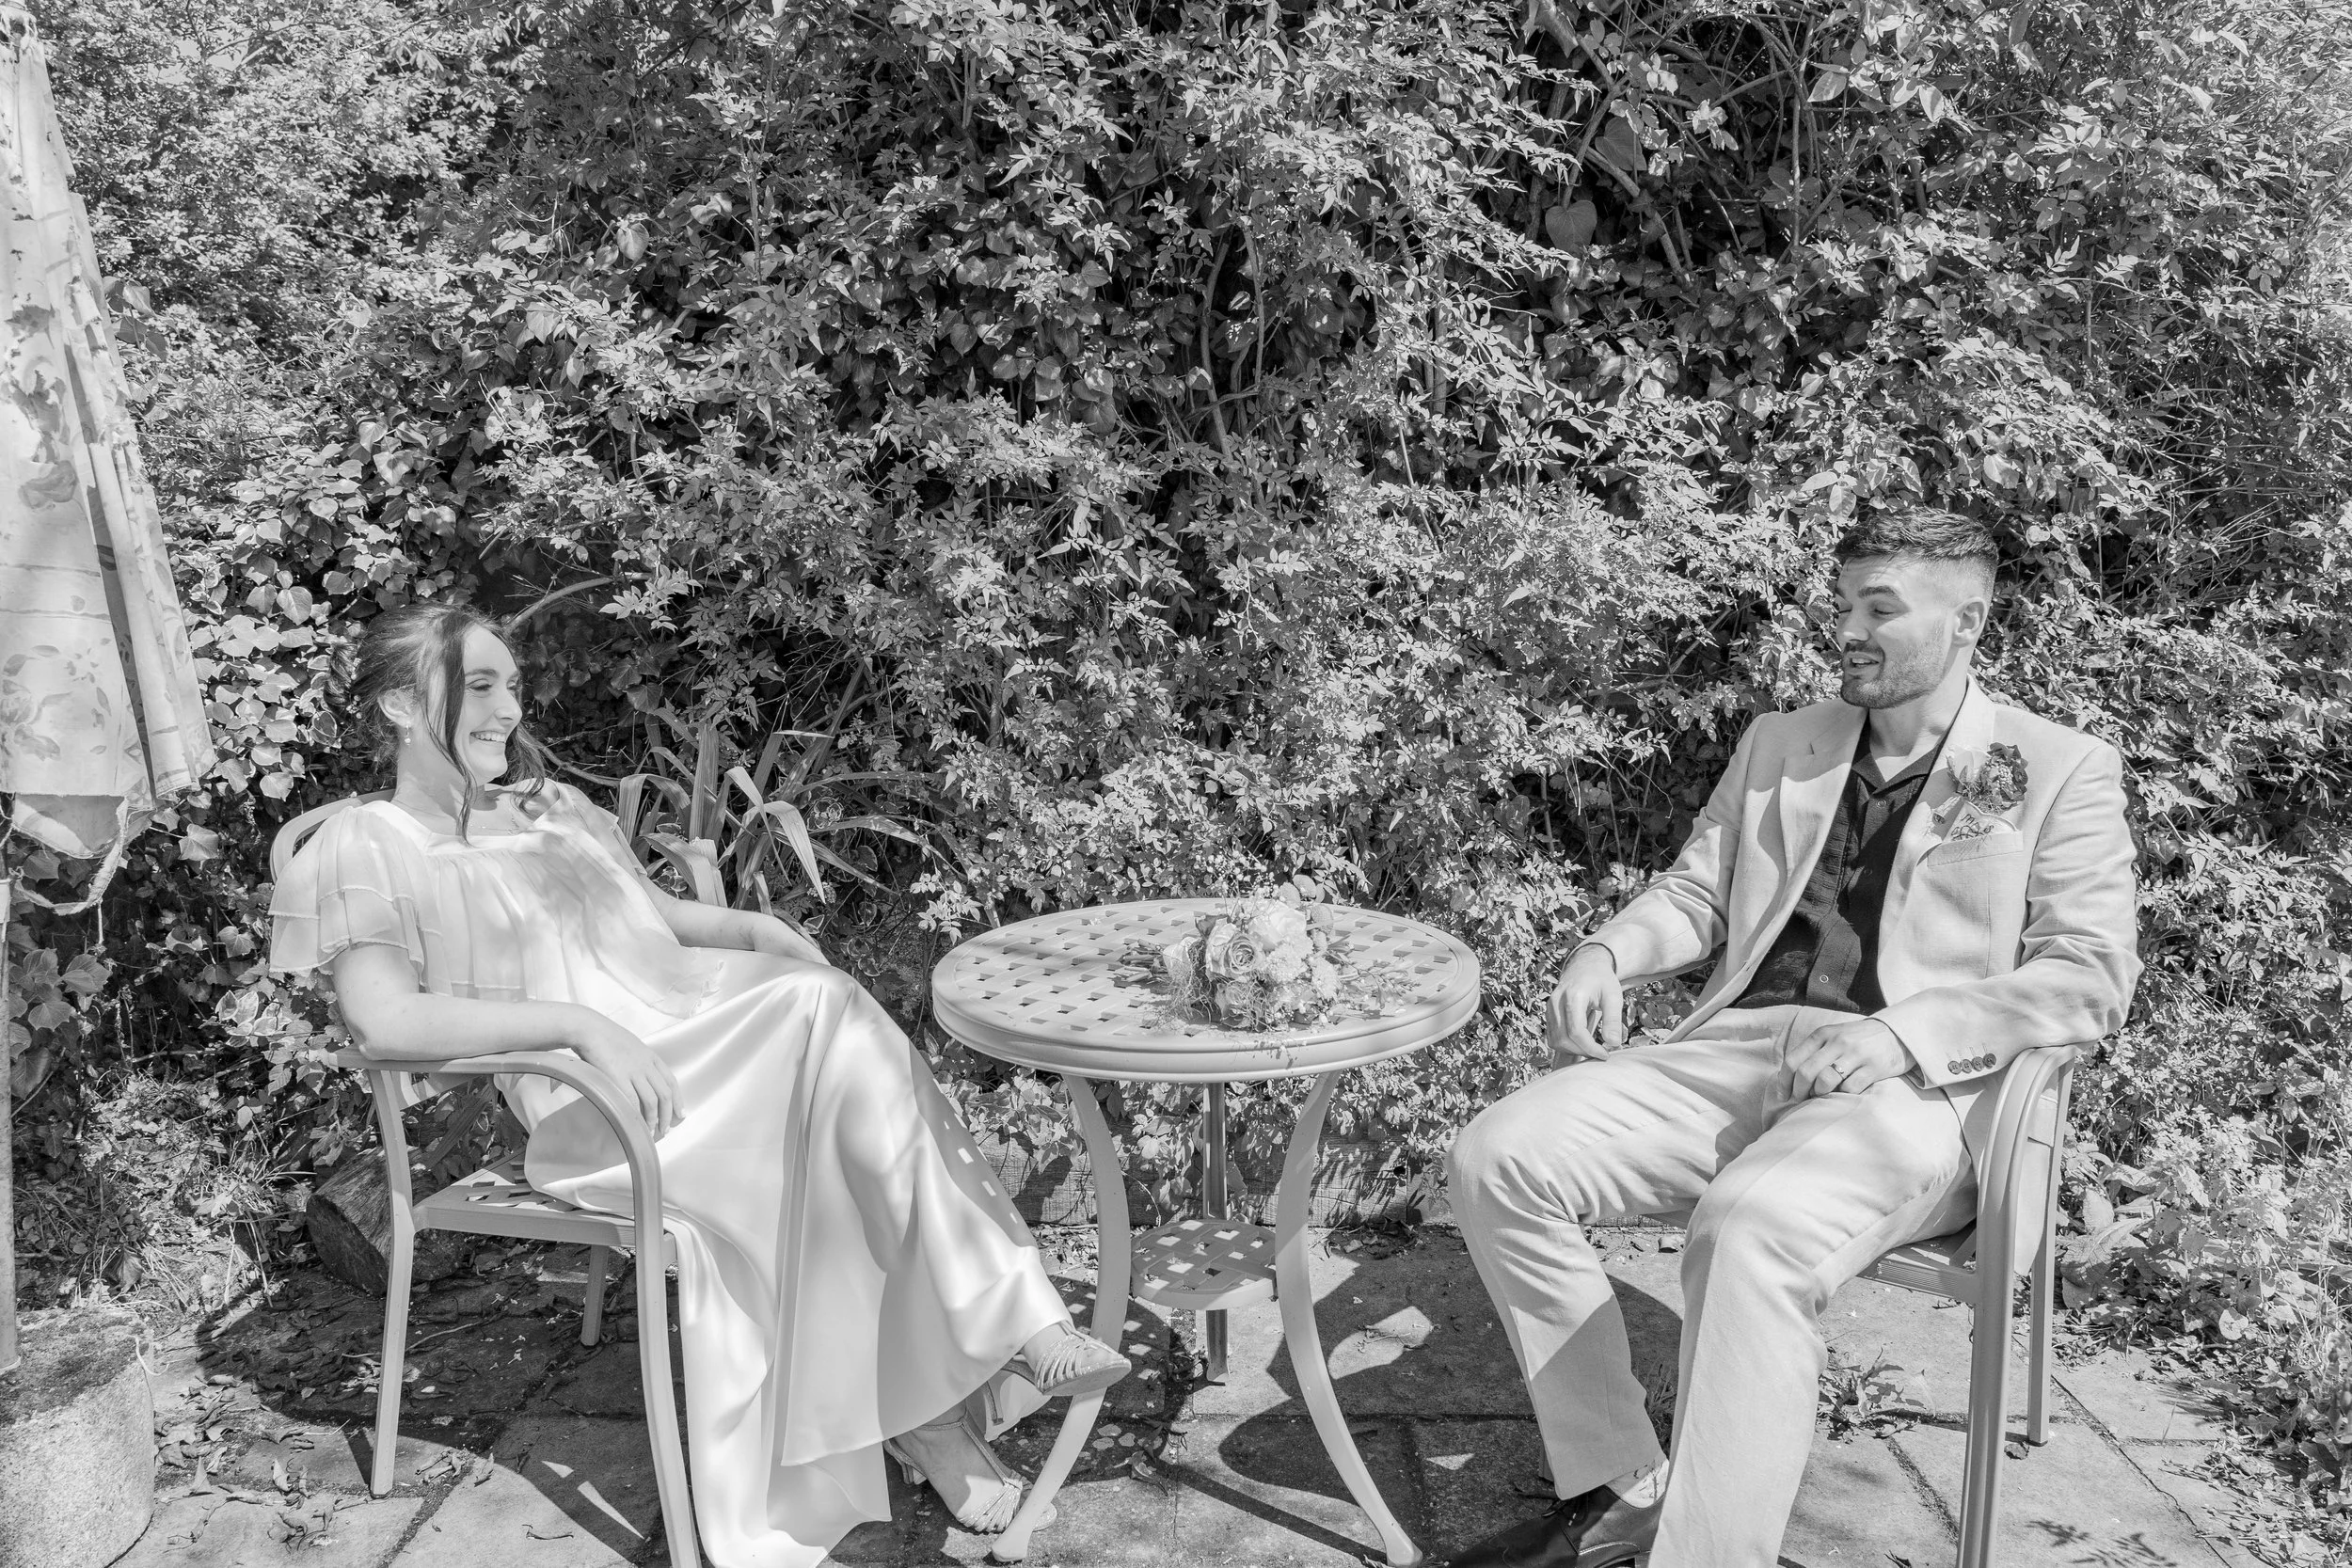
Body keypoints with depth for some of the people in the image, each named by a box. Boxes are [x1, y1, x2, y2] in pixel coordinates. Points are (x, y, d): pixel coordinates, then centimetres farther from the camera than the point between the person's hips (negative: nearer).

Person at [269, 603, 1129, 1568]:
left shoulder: (549, 806, 24)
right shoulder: (364, 851, 2)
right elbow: (385, 1021, -14)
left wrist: (759, 931, 8)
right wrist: (583, 1023, -23)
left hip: (708, 1034, 6)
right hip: (592, 1103, -6)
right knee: (826, 1018, -27)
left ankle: (920, 1402, -18)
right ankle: (1012, 1316, -19)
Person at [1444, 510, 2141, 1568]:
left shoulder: (2061, 772, 8)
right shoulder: (1778, 746, 22)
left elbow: (2089, 975, -2)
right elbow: (1696, 892, 23)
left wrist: (1903, 1033, -17)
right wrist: (1608, 954, -1)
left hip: (1915, 1091, -5)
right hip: (1735, 1051, 5)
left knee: (1751, 1230, -38)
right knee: (1498, 1160, -18)